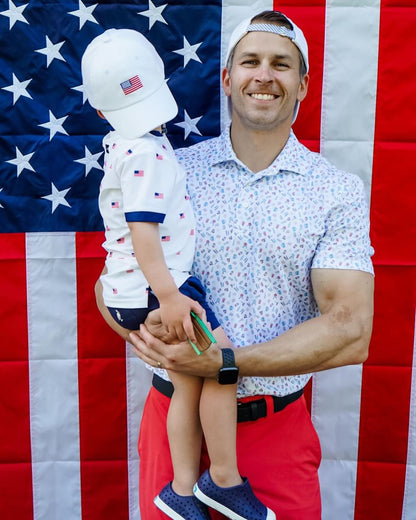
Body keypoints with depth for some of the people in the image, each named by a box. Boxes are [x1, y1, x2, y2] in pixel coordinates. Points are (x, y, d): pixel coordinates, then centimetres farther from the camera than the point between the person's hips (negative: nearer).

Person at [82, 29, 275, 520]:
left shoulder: (125, 143, 16)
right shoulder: (143, 153, -17)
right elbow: (142, 230, -24)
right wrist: (168, 295, -29)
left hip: (135, 293, 10)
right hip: (151, 292, -10)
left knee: (189, 383, 13)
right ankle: (224, 478, 8)